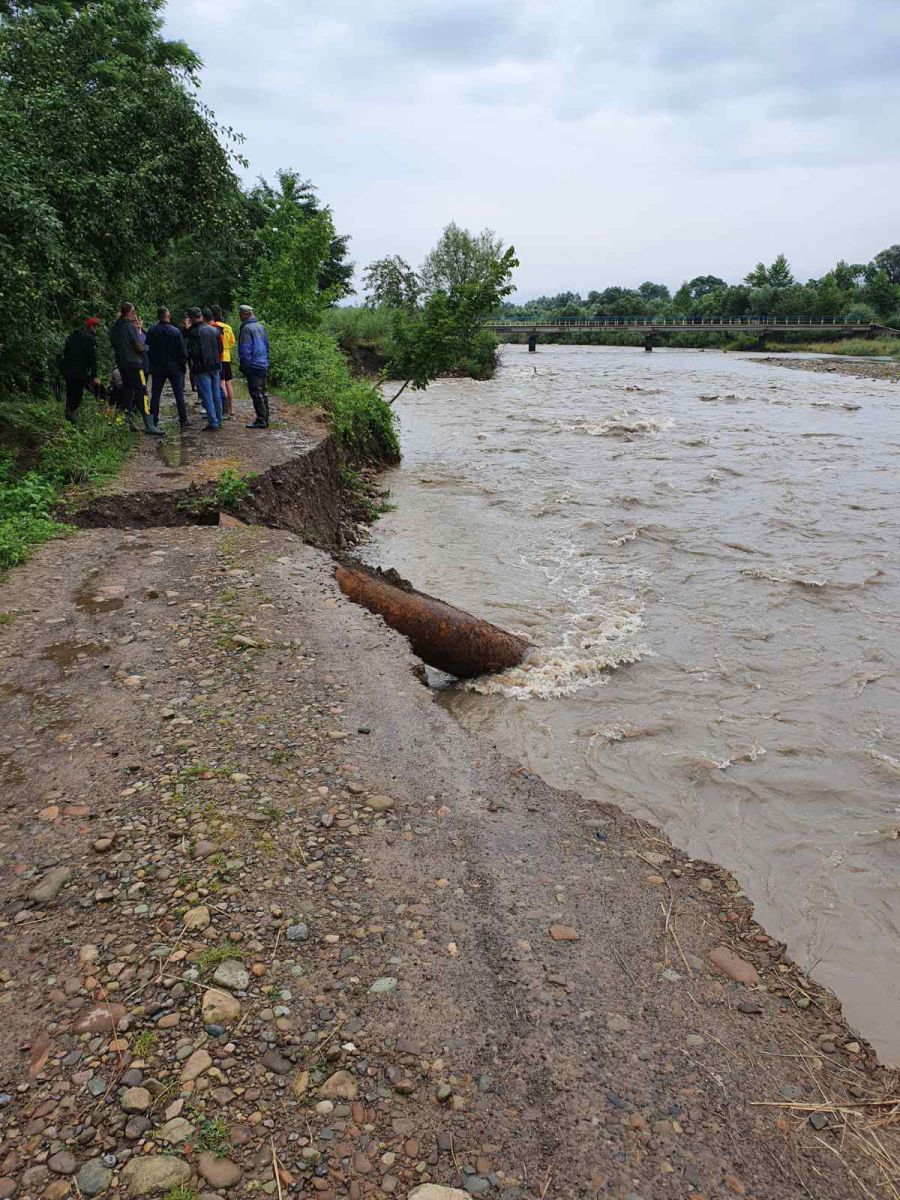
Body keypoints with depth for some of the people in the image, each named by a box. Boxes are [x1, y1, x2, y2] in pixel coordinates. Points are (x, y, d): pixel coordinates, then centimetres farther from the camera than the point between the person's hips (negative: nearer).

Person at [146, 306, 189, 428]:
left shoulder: (151, 331, -3)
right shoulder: (176, 331, -8)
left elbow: (147, 349, 2)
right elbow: (182, 350, -7)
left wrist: (149, 365, 10)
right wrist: (183, 363, 5)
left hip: (157, 367, 2)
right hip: (174, 367, -1)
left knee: (155, 395, 7)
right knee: (179, 394, 4)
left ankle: (153, 421, 7)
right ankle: (183, 420, 2)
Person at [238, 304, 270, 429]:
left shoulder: (246, 328, -12)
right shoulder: (261, 326, 13)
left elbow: (245, 350, -14)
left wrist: (244, 366, -9)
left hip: (253, 366, -8)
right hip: (264, 365, 8)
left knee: (256, 393, -6)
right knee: (263, 392, 12)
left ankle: (261, 421, -7)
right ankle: (265, 419, 17)